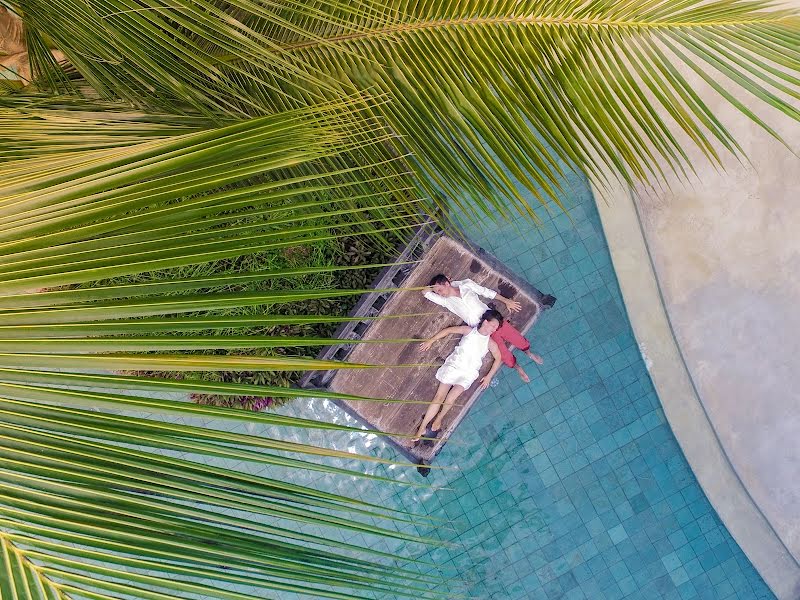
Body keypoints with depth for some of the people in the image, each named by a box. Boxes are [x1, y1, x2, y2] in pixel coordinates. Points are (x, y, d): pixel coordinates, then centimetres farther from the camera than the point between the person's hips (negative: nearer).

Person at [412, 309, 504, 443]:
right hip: (453, 366, 0)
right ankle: (421, 429, -3)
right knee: (439, 398, -8)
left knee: (449, 399, -21)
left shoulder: (490, 343, 3)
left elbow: (498, 359, 11)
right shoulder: (469, 330, 3)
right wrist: (430, 341, 8)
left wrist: (489, 376, 5)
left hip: (468, 373, 0)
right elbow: (448, 330, 10)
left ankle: (439, 418, 9)